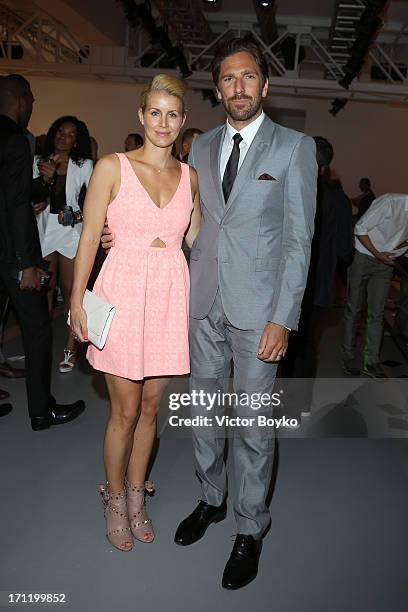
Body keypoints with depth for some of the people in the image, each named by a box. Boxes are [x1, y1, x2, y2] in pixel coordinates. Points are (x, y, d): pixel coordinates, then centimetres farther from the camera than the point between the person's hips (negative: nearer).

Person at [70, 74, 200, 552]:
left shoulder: (189, 176, 9)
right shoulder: (112, 167, -2)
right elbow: (89, 237, -4)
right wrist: (77, 302, -7)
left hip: (169, 297, 4)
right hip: (122, 293, -3)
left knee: (150, 407, 13)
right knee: (125, 411, 5)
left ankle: (136, 498, 34)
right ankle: (115, 500, 30)